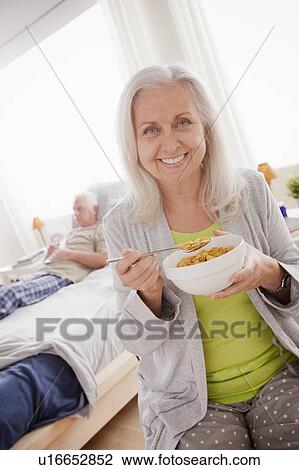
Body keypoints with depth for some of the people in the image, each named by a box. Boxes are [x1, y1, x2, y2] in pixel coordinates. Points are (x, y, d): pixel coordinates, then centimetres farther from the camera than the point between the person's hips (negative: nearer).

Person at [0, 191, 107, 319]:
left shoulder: (99, 229, 10)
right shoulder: (73, 232, 34)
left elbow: (103, 259, -8)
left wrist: (70, 254, -9)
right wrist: (52, 252, 8)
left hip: (63, 276, -8)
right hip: (44, 272, 8)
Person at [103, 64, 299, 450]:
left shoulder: (250, 188, -6)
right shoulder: (122, 224, -8)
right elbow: (136, 341, -3)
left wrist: (268, 273, -22)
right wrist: (149, 295, -25)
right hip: (189, 401, 0)